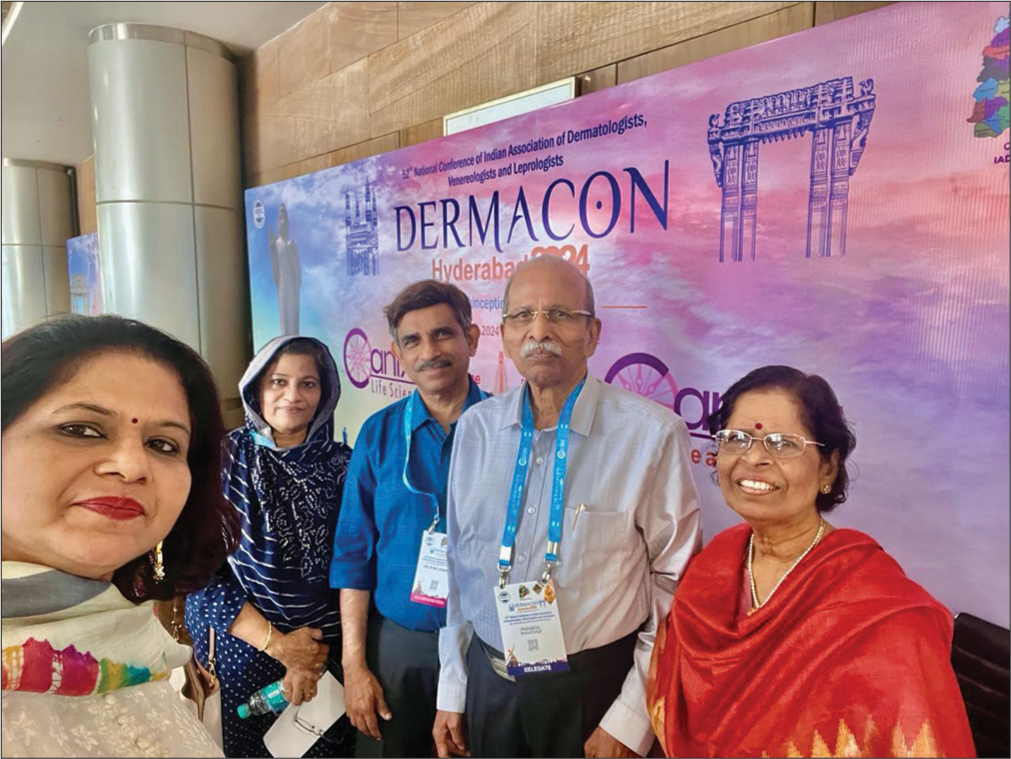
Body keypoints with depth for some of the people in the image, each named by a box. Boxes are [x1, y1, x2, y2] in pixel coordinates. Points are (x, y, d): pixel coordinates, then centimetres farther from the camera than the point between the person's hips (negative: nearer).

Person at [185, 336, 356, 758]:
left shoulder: (342, 466, -4)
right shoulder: (222, 459, -9)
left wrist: (311, 655, -8)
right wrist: (276, 643, -14)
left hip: (322, 655, 1)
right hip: (235, 650, -1)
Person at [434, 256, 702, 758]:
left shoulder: (651, 433, -16)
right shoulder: (475, 428, -2)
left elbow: (674, 586, -11)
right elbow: (459, 566, 5)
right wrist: (452, 691, 8)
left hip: (594, 688, -3)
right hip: (489, 682, 4)